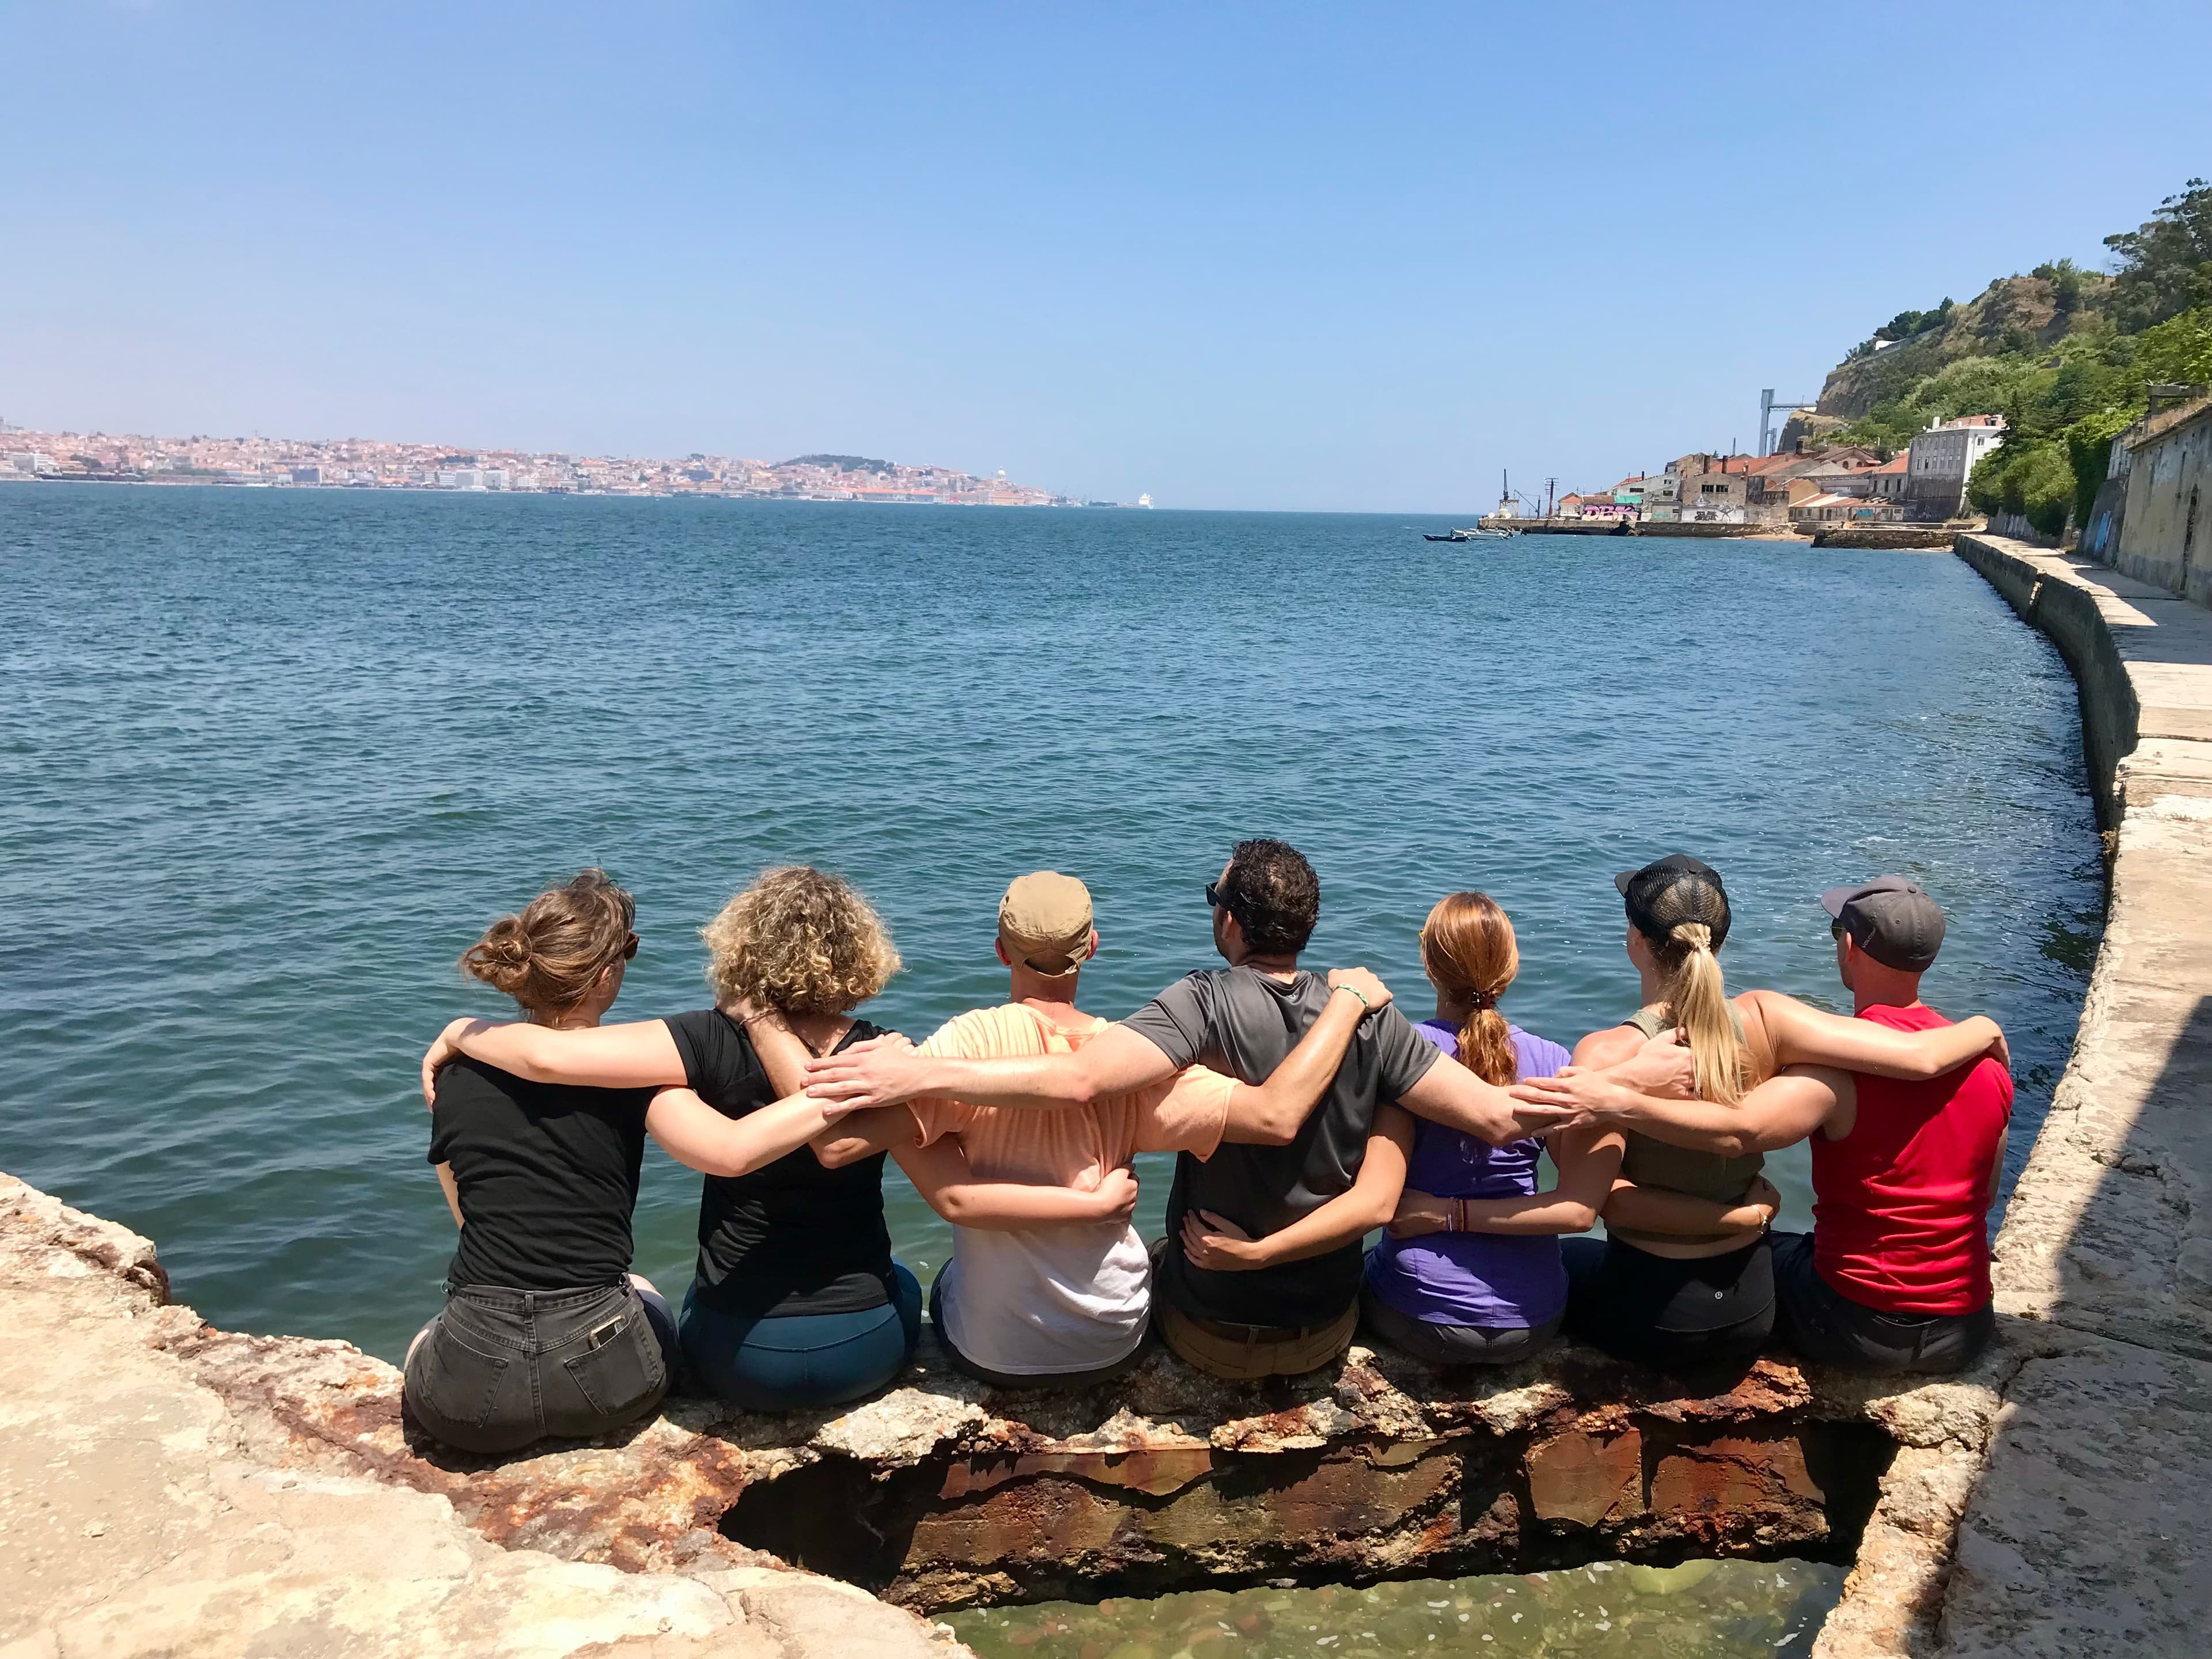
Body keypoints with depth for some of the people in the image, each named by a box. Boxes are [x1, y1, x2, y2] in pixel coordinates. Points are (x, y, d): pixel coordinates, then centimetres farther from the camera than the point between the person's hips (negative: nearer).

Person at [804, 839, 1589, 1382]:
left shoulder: (1208, 1004, -24)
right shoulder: (1369, 1018, -13)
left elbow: (1078, 1076, -40)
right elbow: (1496, 1118, -14)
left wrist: (919, 1072, -40)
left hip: (1209, 1329, -3)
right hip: (1326, 1331, 3)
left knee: (1153, 1260, 31)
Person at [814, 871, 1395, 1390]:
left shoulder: (971, 1042, -23)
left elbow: (839, 1143, -32)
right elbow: (1278, 1116, -26)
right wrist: (1349, 998, -16)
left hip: (990, 1352, -1)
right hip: (1114, 1347, 1)